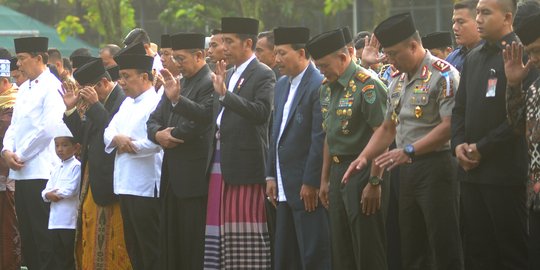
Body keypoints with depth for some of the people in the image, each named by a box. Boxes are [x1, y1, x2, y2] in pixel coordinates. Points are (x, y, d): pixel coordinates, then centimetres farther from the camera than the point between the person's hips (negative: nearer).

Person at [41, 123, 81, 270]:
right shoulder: (57, 169, 18)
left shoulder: (76, 166, -7)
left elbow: (71, 190, -16)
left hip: (70, 220, -8)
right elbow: (45, 191, 14)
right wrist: (49, 195, -10)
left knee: (70, 257, -4)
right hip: (55, 220, 8)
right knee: (59, 255, 10)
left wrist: (54, 193, -2)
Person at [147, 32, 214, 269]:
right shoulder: (177, 84, 19)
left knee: (194, 244, -7)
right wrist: (158, 134, -4)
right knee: (171, 239, 9)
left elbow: (203, 117, -21)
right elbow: (154, 120, 16)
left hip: (194, 177, -9)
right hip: (172, 176, 9)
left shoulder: (211, 83, -8)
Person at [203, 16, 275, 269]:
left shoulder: (263, 75, -5)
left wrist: (224, 94, -25)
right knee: (224, 231, 6)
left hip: (246, 164, -8)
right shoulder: (229, 75, 20)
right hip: (221, 163, 8)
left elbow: (261, 112, -19)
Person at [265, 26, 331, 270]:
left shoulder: (319, 85, -13)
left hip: (308, 188, -9)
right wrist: (271, 175, 14)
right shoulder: (281, 85, 15)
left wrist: (311, 183, -16)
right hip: (285, 188, 9)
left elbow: (320, 139, -16)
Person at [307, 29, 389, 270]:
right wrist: (325, 180, 18)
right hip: (337, 171, 8)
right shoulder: (327, 88, 12)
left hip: (362, 171, -8)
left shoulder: (367, 86, -14)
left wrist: (374, 183, -19)